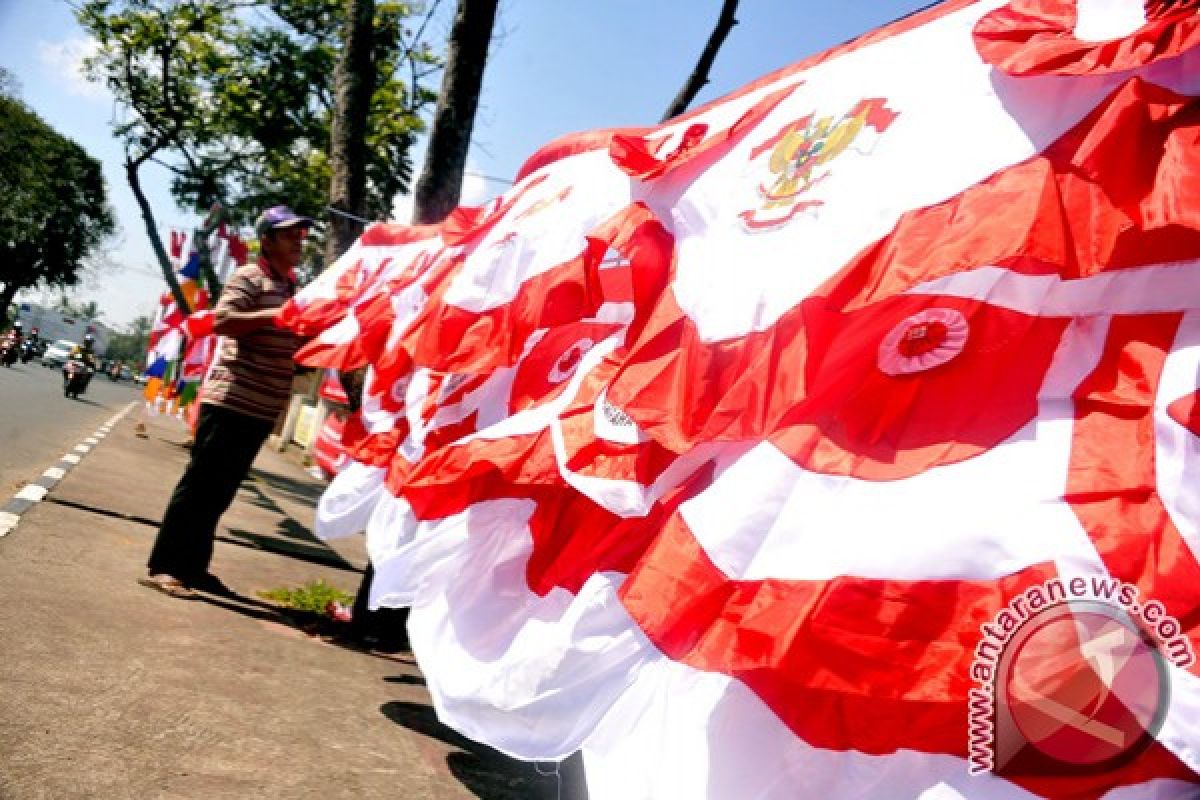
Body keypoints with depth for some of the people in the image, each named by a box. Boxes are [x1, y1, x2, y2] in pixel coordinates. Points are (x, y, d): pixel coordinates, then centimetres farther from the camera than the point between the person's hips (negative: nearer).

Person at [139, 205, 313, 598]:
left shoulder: (292, 288, 18)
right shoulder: (249, 277, -6)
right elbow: (222, 322, -21)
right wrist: (277, 314, -26)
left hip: (262, 408, 8)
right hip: (229, 400, -8)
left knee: (220, 491, 13)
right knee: (199, 485, -4)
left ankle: (191, 565, 22)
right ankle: (162, 566, 3)